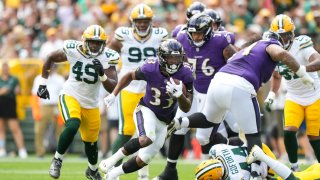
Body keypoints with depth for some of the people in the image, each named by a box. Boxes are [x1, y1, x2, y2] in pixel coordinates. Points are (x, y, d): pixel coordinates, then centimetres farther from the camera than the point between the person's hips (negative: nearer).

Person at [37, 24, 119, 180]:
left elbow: (112, 88, -17)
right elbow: (51, 59, 5)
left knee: (91, 141, 14)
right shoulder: (72, 50, -15)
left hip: (91, 104, 3)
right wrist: (43, 84, 5)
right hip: (70, 96, -3)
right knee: (73, 126, -31)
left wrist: (102, 74, -34)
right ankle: (57, 160, -11)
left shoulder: (107, 58, -13)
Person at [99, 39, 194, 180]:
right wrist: (114, 94, -2)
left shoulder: (185, 74, -19)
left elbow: (186, 108, -16)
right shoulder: (151, 68, -22)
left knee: (144, 159, 5)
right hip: (146, 110, -3)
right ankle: (111, 161, -19)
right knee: (147, 138, -35)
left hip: (163, 121, 3)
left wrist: (180, 95, -36)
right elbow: (130, 76, 2)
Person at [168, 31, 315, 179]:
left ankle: (179, 122, 11)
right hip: (239, 89, -6)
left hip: (218, 81, 6)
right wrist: (302, 74, -2)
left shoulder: (247, 49, 35)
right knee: (253, 135, 6)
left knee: (209, 120, 33)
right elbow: (281, 54, -8)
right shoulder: (271, 45, 14)